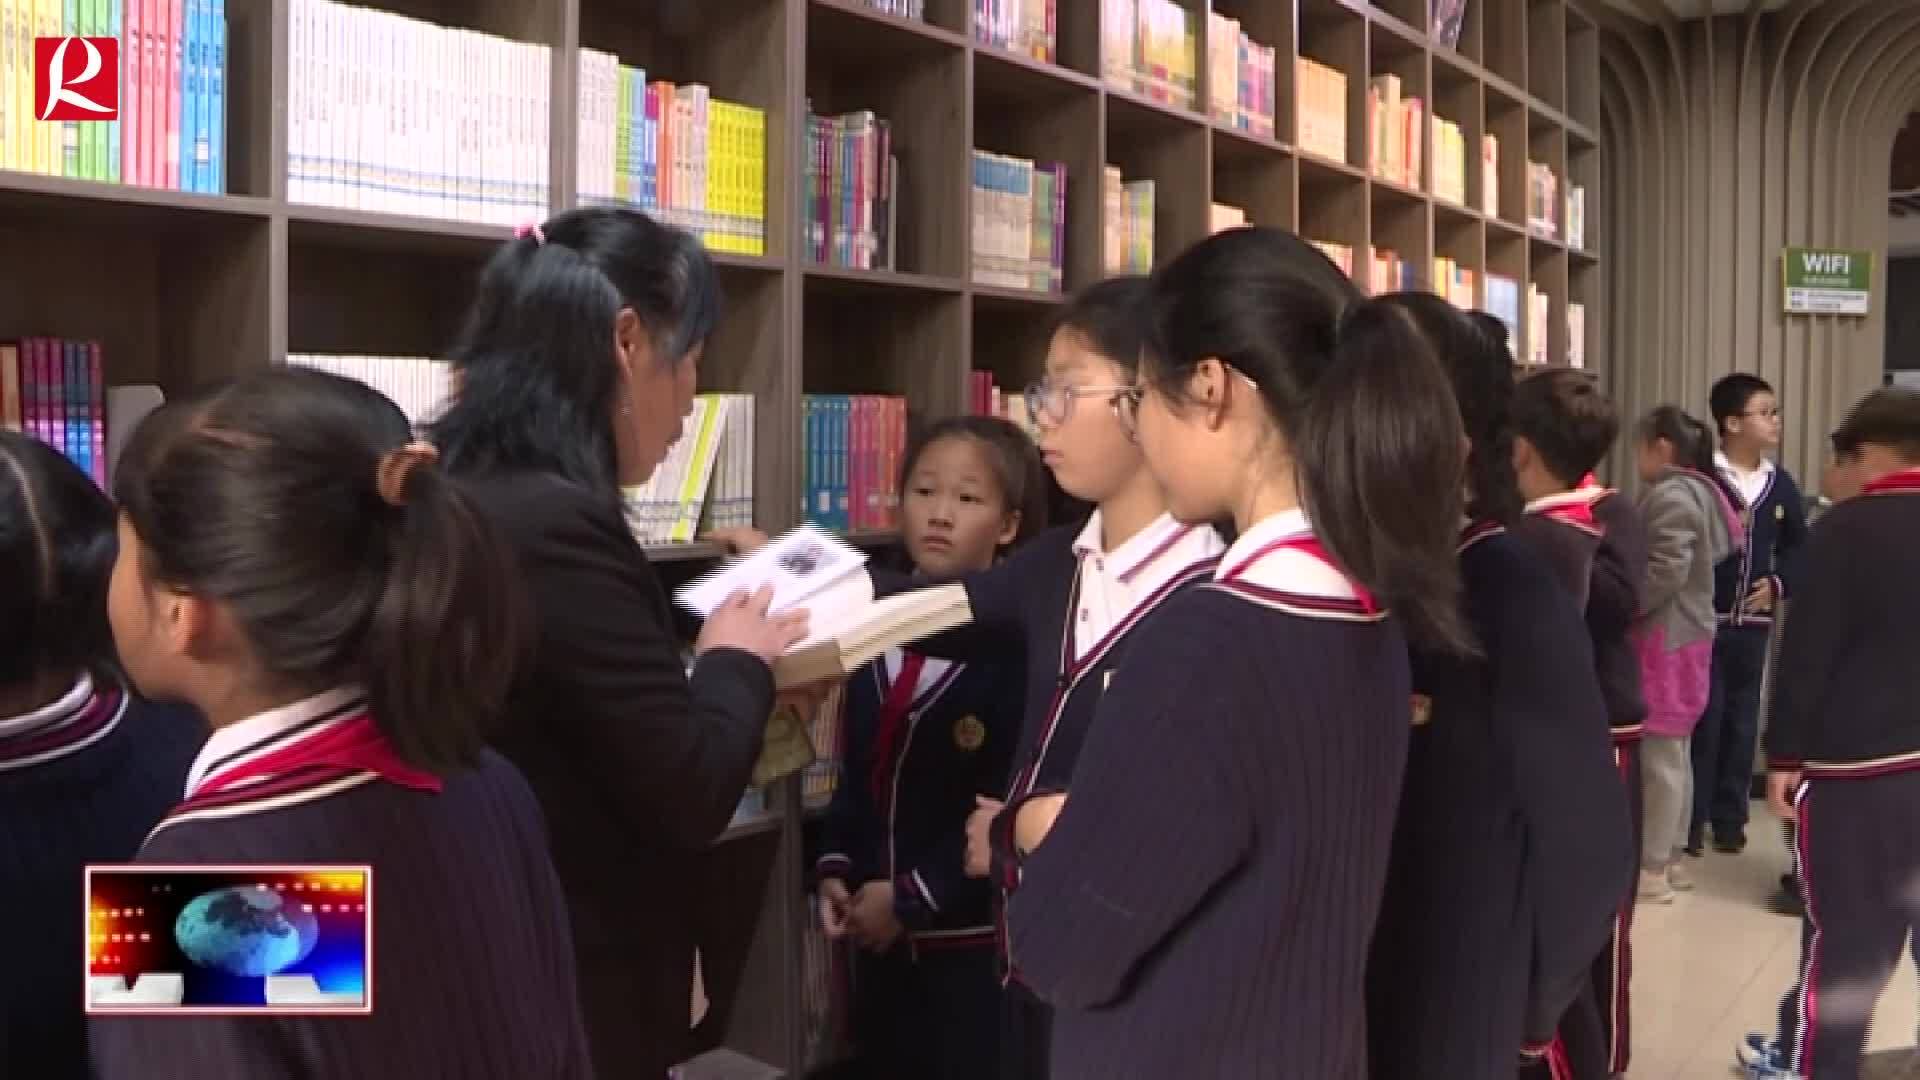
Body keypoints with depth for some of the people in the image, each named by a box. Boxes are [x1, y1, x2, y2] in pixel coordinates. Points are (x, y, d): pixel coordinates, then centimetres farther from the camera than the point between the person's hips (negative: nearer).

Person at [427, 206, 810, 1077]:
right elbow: (689, 796, -20)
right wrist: (736, 662, -4)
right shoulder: (555, 523, -24)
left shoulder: (456, 494, 4)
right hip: (574, 987, -9)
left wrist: (721, 676, 8)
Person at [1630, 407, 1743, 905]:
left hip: (1664, 640, -10)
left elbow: (1665, 572, -25)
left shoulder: (1671, 496, -15)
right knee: (1675, 754, 15)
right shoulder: (1697, 490, 16)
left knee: (1659, 757, -5)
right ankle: (1670, 858, 23)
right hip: (1682, 636, 10)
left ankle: (1652, 870, 1)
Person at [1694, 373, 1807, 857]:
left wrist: (1779, 583, 2)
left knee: (1742, 720, 11)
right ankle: (1690, 818, 9)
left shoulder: (1780, 482, 7)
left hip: (1754, 622, 5)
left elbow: (1798, 544, 16)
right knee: (1702, 717, -1)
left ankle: (1729, 818, 21)